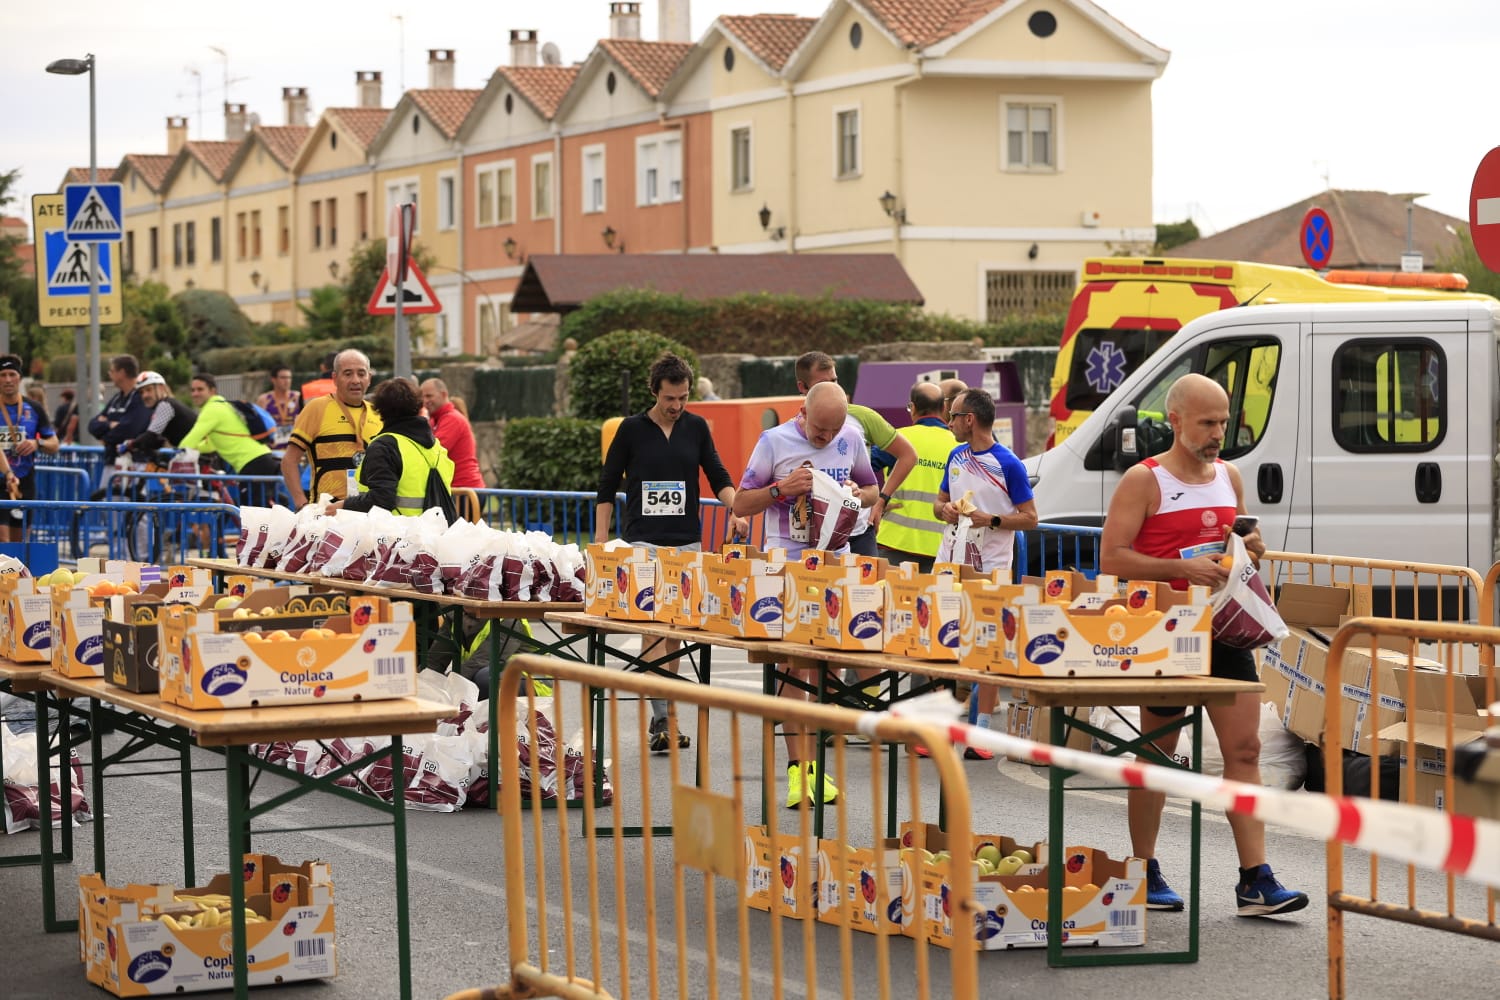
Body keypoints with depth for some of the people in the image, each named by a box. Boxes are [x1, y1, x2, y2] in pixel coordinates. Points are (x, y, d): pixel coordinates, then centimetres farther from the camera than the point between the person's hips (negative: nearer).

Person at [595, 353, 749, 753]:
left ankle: (663, 718, 16)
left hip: (687, 541, 4)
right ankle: (662, 719, -19)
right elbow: (607, 485, 4)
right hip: (643, 541, -4)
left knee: (675, 630, 7)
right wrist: (601, 538, -2)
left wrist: (736, 511, -10)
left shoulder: (696, 427, 7)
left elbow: (718, 476, 9)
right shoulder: (632, 429, -1)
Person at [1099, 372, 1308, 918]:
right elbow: (1111, 557, -13)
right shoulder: (1143, 481, -7)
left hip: (1224, 630, 5)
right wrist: (1183, 568, -21)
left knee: (1245, 748, -2)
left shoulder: (1230, 477, 13)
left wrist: (1250, 547, 2)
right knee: (1156, 754, 5)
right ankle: (1144, 873, 17)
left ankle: (1256, 881, -2)